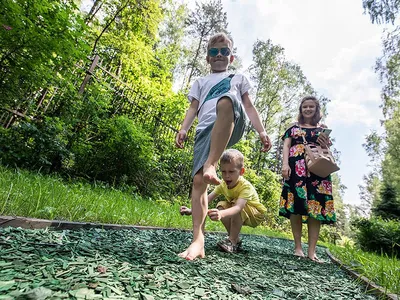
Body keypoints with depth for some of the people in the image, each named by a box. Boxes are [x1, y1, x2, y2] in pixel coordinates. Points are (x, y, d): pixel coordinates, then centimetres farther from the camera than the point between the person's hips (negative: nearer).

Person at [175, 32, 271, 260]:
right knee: (198, 180, -16)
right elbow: (193, 108, 22)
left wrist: (261, 131, 8)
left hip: (232, 127, -1)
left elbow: (249, 106, 24)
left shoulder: (239, 78, 34)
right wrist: (184, 129, 2)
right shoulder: (201, 82, 36)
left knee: (226, 100, -38)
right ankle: (198, 241, -13)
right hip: (206, 129, 2)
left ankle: (211, 165, -36)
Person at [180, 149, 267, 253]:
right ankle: (235, 239, -4)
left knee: (239, 207, -34)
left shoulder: (246, 187, -35)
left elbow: (238, 207, -51)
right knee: (221, 205, -18)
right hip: (240, 215, 6)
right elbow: (207, 199, -21)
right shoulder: (223, 184, -15)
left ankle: (233, 242, -18)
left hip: (256, 215, -6)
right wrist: (191, 210, -36)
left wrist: (221, 214, -70)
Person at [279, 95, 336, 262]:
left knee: (315, 206, -7)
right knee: (296, 204, -8)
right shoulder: (294, 127, 18)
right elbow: (286, 146, 7)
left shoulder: (323, 129, 21)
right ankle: (298, 247, 1)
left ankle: (312, 251, -4)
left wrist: (325, 146, -5)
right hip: (296, 168, -1)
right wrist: (285, 164, -9)